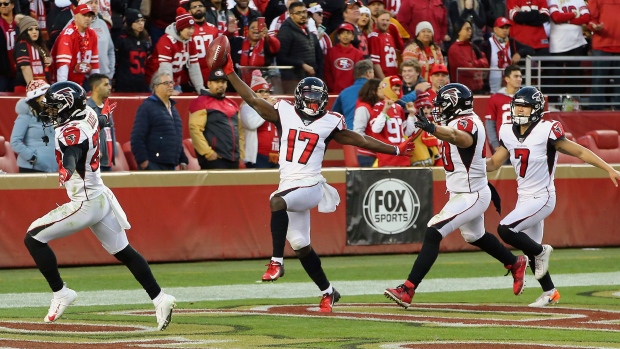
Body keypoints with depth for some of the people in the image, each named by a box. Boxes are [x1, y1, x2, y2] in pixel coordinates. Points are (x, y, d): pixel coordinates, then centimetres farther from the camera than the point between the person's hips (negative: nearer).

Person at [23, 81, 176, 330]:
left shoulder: (71, 133, -22)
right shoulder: (88, 115, 3)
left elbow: (71, 158, -44)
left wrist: (65, 172, -64)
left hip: (84, 204, -10)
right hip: (102, 197, 10)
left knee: (33, 239, -4)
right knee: (123, 251, 16)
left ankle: (60, 293, 2)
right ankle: (159, 298, 13)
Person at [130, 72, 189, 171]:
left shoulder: (173, 109, 21)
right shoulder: (146, 107, -5)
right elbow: (137, 137, -12)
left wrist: (183, 160, 20)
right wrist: (143, 160, -18)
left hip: (171, 166, 8)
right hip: (153, 166, -8)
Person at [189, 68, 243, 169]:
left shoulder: (232, 105, 20)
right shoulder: (201, 103, -4)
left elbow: (240, 130, 24)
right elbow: (195, 129, -14)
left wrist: (241, 152, 13)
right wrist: (208, 153, -17)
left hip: (234, 159, 8)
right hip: (214, 159, -8)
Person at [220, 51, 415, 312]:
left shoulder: (329, 123, 4)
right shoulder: (285, 114, 8)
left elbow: (360, 140, 13)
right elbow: (252, 100, 8)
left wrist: (395, 150, 15)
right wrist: (230, 72, 3)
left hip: (310, 186, -4)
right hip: (289, 186, 4)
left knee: (277, 202, -33)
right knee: (301, 246, 6)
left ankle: (277, 262, -31)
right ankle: (328, 292, 23)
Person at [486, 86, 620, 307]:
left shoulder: (546, 132, -17)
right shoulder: (508, 133, 1)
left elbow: (580, 152, -13)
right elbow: (493, 164, 8)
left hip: (542, 199, -7)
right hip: (524, 199, 7)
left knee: (505, 230, -21)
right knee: (531, 250, 15)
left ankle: (541, 251, 3)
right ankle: (549, 293, 32)